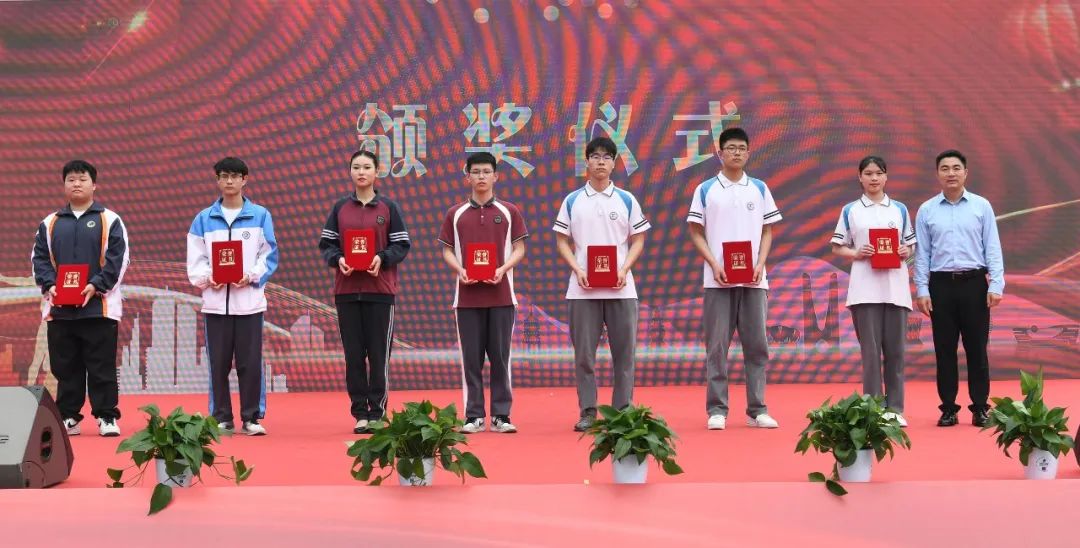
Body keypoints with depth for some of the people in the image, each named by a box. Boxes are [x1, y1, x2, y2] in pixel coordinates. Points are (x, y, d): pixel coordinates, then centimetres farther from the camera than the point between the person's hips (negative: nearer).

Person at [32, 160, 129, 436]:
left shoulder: (109, 220, 4)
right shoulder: (50, 223, 14)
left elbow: (118, 258, -3)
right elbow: (40, 258, 10)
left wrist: (96, 285, -15)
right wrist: (49, 285, -8)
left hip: (99, 306, -3)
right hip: (59, 308, 3)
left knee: (101, 366, -1)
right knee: (65, 367, 7)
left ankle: (107, 417, 5)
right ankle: (68, 418, 14)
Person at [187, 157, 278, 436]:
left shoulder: (260, 215, 5)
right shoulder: (204, 218, 9)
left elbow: (269, 255, 3)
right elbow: (195, 259, 6)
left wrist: (251, 276, -12)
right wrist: (207, 278, -12)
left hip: (249, 299, -1)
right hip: (215, 300, 1)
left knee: (250, 362, -1)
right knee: (218, 363, 4)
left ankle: (252, 417, 8)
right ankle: (221, 418, 12)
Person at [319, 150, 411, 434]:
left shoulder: (389, 207, 4)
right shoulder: (340, 208, 8)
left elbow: (402, 245, 3)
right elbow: (326, 243, 9)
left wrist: (382, 258, -15)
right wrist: (337, 259, -11)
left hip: (380, 290, -2)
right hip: (346, 290, 2)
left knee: (379, 354, -1)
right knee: (353, 354, 3)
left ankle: (377, 413, 4)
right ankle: (360, 413, 9)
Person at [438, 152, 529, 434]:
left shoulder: (509, 212, 5)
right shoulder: (455, 214, 7)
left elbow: (519, 248, 5)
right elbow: (447, 251, 9)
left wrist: (503, 268, -13)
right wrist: (459, 270, -11)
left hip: (500, 294, -1)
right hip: (467, 295, 1)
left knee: (500, 356, 1)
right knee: (471, 357, 2)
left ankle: (501, 415, 6)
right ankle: (473, 415, 7)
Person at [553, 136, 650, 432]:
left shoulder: (626, 200, 6)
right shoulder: (572, 201, 6)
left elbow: (638, 240, 7)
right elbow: (563, 242, 7)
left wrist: (625, 269, -9)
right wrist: (578, 270, -9)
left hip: (620, 288, 0)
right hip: (583, 288, 0)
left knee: (624, 351, 2)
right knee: (584, 352, 2)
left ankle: (623, 410, 9)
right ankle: (587, 411, 10)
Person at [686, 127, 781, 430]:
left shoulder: (759, 189, 9)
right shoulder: (705, 189, 3)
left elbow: (767, 231, 11)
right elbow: (695, 232, 3)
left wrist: (760, 264, -5)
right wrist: (714, 265, -10)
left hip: (753, 279, 2)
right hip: (718, 279, -2)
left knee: (756, 345, 2)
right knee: (717, 346, -1)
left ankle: (757, 410, 8)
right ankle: (717, 410, 4)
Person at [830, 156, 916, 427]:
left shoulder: (900, 209, 12)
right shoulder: (850, 211, 8)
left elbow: (911, 244, 17)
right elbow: (837, 247, 8)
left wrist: (906, 252, -5)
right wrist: (857, 254, -10)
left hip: (896, 288, 2)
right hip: (865, 289, -2)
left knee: (895, 349, 2)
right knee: (871, 351, -2)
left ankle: (895, 408, 8)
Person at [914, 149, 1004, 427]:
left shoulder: (981, 206, 3)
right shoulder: (926, 210, 5)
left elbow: (992, 248, 1)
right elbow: (921, 254, 5)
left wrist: (996, 285, -7)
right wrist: (921, 291, -2)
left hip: (974, 283, -1)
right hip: (941, 284, 1)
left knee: (976, 348, 3)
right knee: (945, 349, 4)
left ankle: (980, 407, 10)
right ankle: (948, 408, 12)